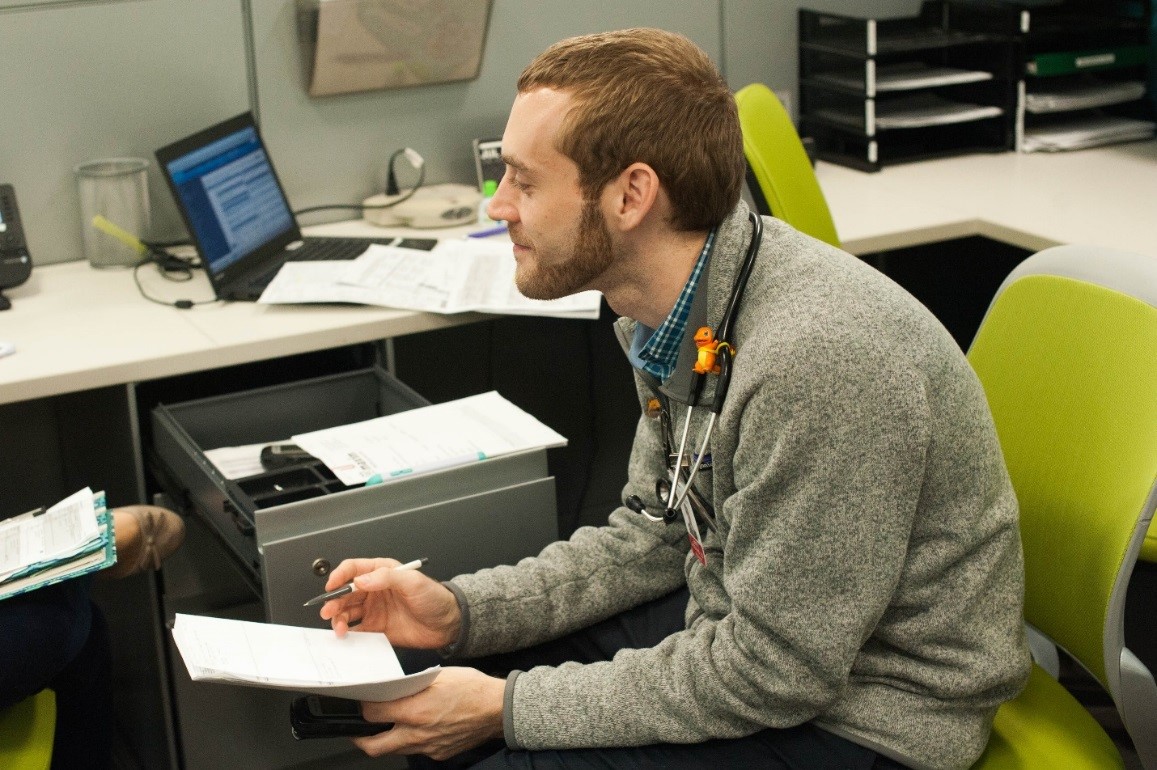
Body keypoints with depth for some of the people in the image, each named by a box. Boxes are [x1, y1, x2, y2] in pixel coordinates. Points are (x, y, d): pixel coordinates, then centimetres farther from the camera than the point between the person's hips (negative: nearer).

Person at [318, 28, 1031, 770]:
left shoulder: (816, 356, -32)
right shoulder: (670, 308, -3)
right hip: (746, 632, 8)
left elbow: (770, 674, -25)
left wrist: (510, 708, -18)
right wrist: (459, 611, -2)